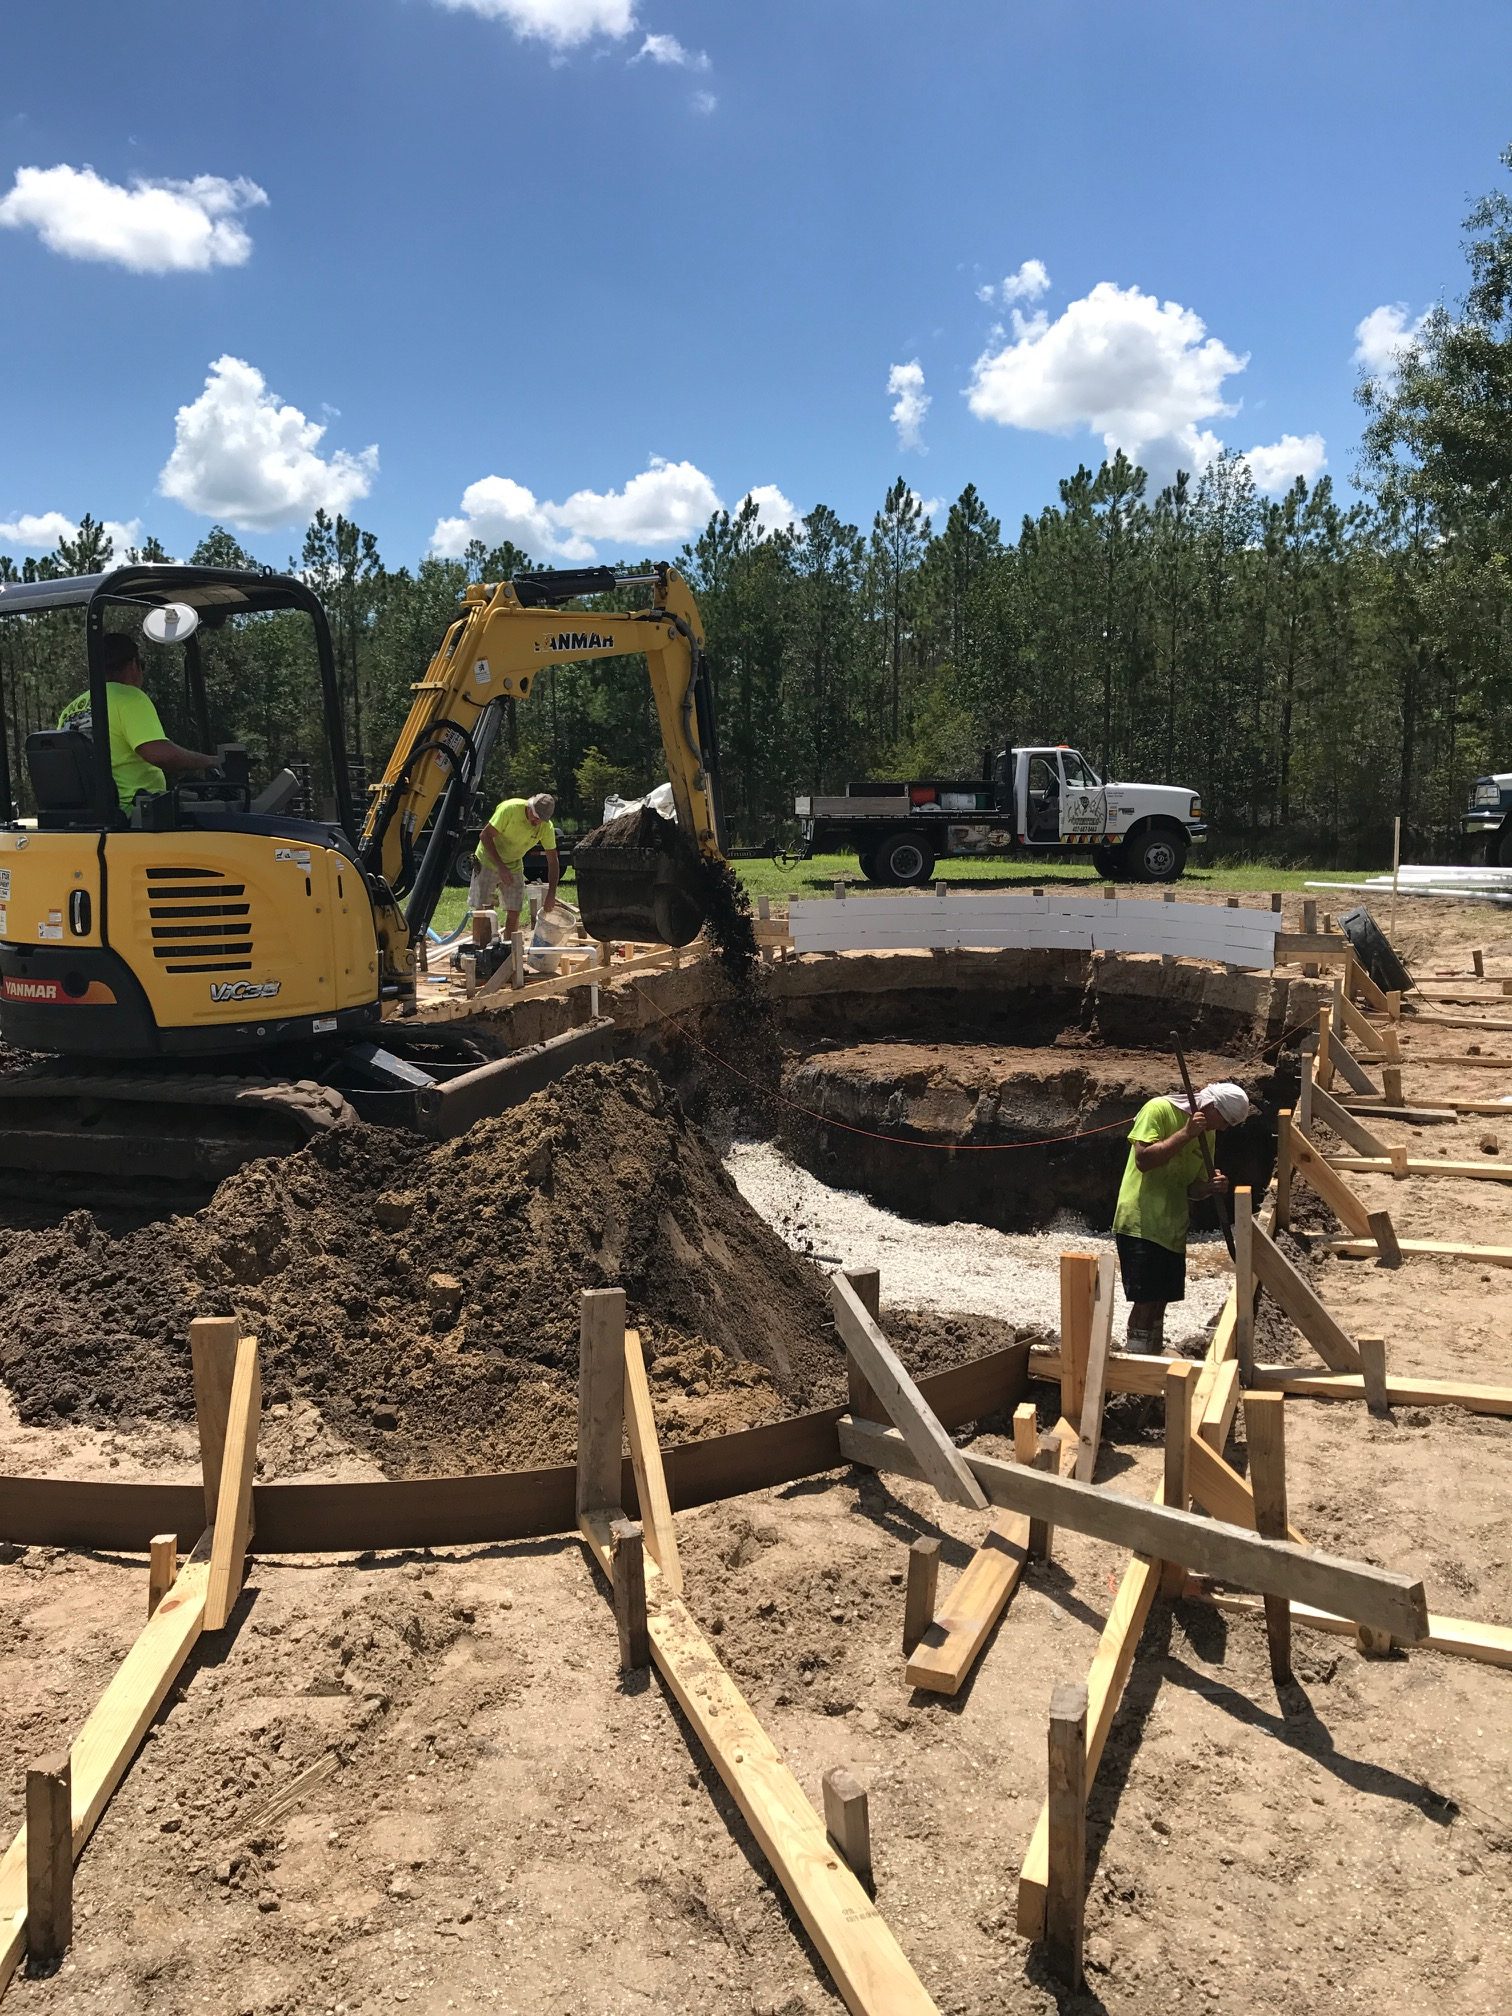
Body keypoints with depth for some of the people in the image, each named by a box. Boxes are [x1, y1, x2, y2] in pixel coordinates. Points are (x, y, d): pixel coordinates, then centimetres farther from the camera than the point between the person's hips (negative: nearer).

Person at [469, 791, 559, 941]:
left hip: (514, 867, 4)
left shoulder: (547, 828, -15)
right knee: (484, 909, -6)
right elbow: (485, 836, -24)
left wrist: (551, 894, -19)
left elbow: (553, 861, -10)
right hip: (488, 862, -4)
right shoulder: (510, 808, -28)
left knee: (514, 912, 1)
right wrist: (501, 867, -29)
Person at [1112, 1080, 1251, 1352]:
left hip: (1172, 1228, 8)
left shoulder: (1207, 1134, 13)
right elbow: (1143, 1159, -22)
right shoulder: (1159, 1109, -10)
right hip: (1141, 1224, -8)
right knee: (1146, 1299, -11)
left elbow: (1192, 1188, 15)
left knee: (1160, 1300, 11)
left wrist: (1212, 1186, -7)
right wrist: (1185, 1133, -22)